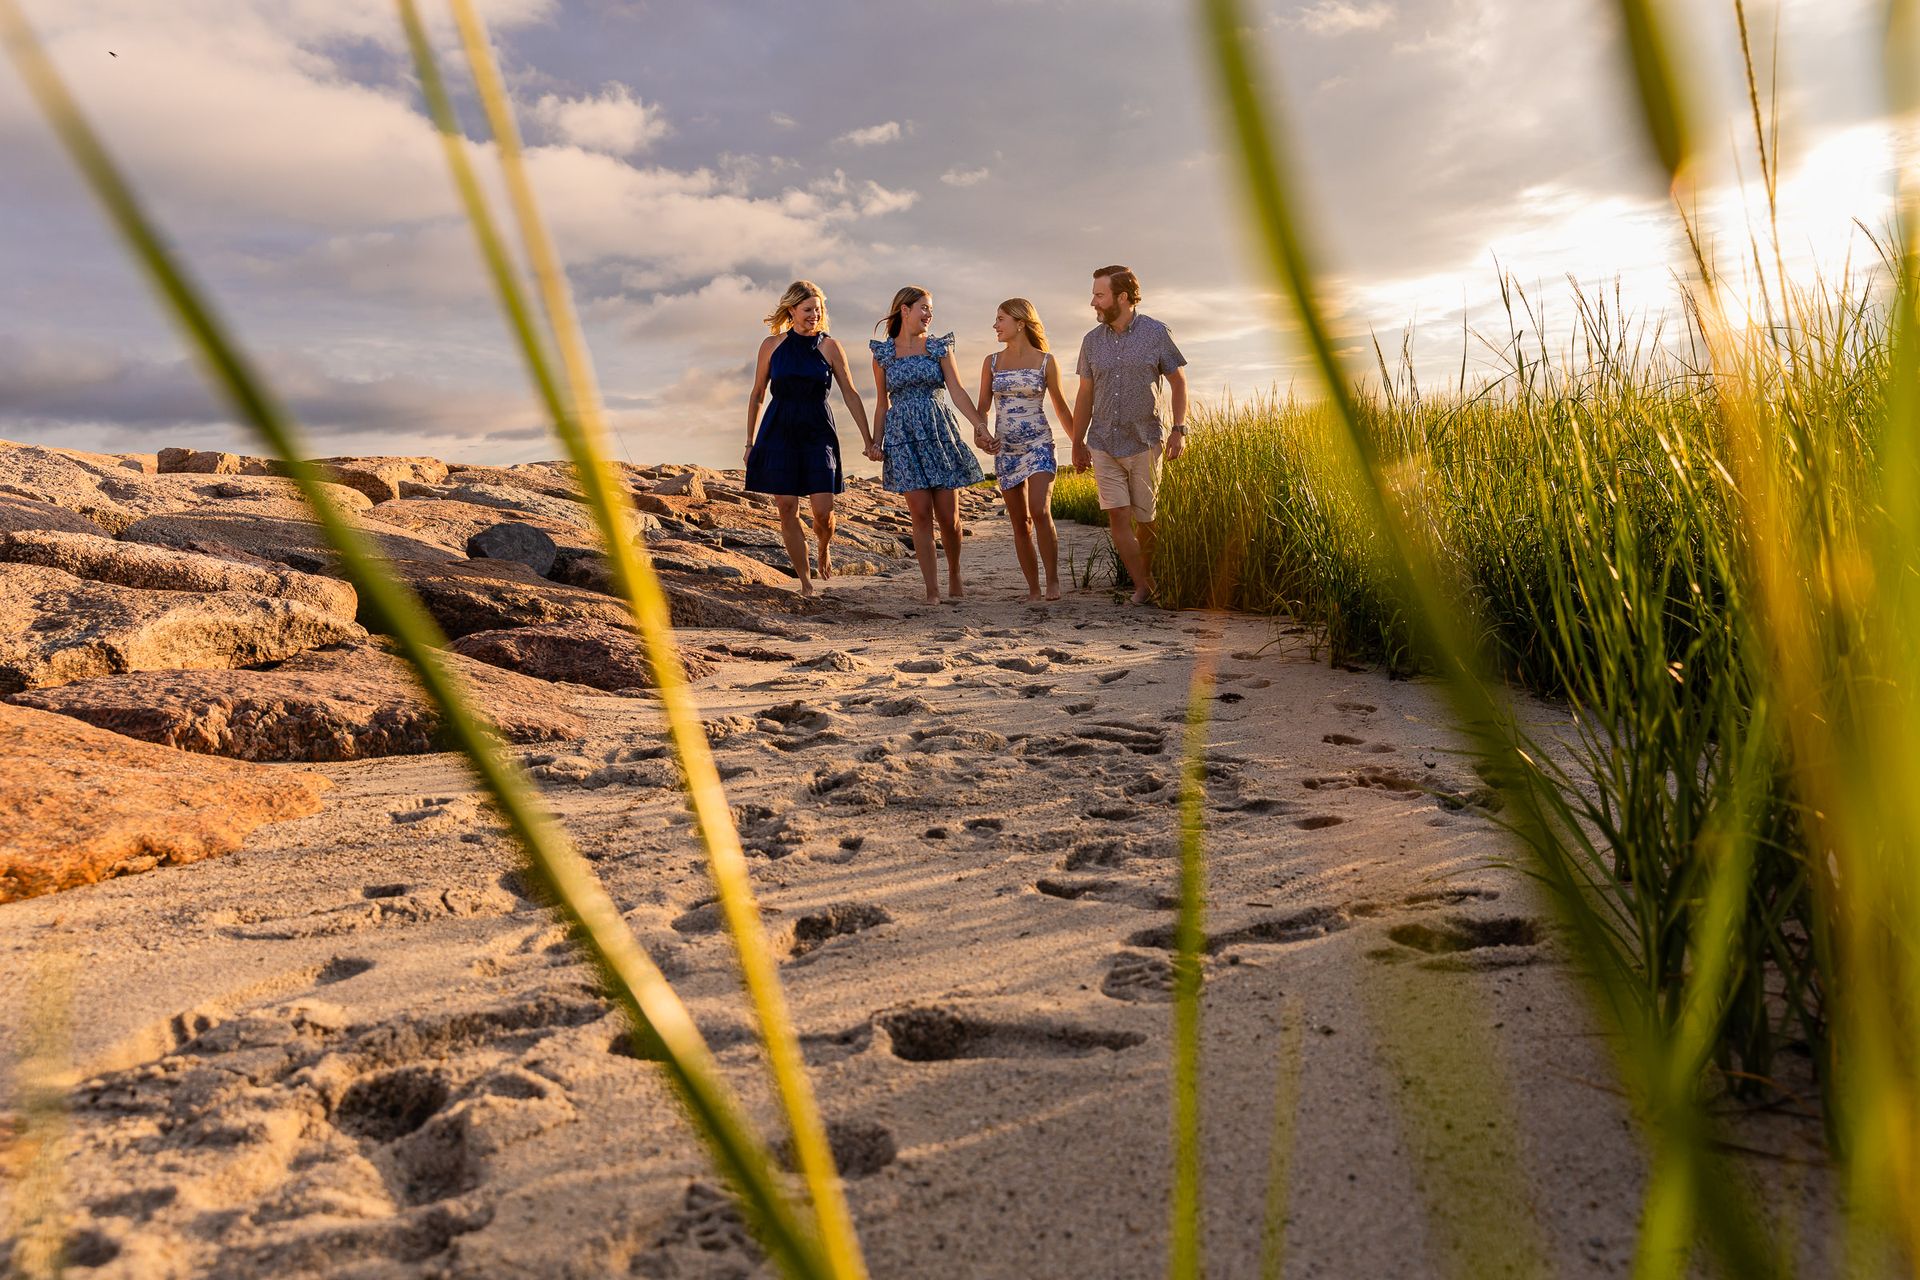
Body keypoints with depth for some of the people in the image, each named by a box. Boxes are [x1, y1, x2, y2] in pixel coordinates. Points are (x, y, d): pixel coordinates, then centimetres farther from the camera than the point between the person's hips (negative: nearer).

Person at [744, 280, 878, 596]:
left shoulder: (829, 346, 2)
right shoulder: (772, 345, 4)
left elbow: (851, 395, 3)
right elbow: (757, 394, 11)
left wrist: (869, 441, 0)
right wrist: (750, 442, 10)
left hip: (818, 432, -1)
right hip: (779, 431, 1)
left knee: (823, 512, -9)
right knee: (786, 510, -3)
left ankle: (824, 548, 27)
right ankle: (805, 582, 7)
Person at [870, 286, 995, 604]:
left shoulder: (939, 347, 7)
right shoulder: (882, 353, 8)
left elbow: (957, 390, -2)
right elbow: (882, 403, 12)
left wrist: (979, 424, -15)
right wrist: (876, 443, 4)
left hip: (940, 432, 1)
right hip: (903, 436, 0)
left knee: (949, 515, -2)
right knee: (921, 513, -7)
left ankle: (954, 576, 21)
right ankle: (932, 589, -1)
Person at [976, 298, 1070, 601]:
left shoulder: (1045, 361, 0)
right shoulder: (991, 362, 8)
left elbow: (1062, 407, 8)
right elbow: (983, 407, 9)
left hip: (1038, 444, -3)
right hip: (1005, 449, 4)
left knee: (1040, 512, -21)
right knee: (1020, 522, 4)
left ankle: (1053, 580, -8)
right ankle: (1033, 589, 11)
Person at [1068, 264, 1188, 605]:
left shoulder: (1157, 333, -2)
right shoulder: (1092, 341, 7)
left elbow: (1178, 383, 3)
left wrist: (1179, 429, -8)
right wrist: (1077, 442, 14)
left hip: (1144, 443, -2)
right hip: (1103, 445, 3)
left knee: (1146, 519, 5)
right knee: (1117, 515, -7)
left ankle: (1149, 576, 26)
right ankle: (1141, 588, 0)